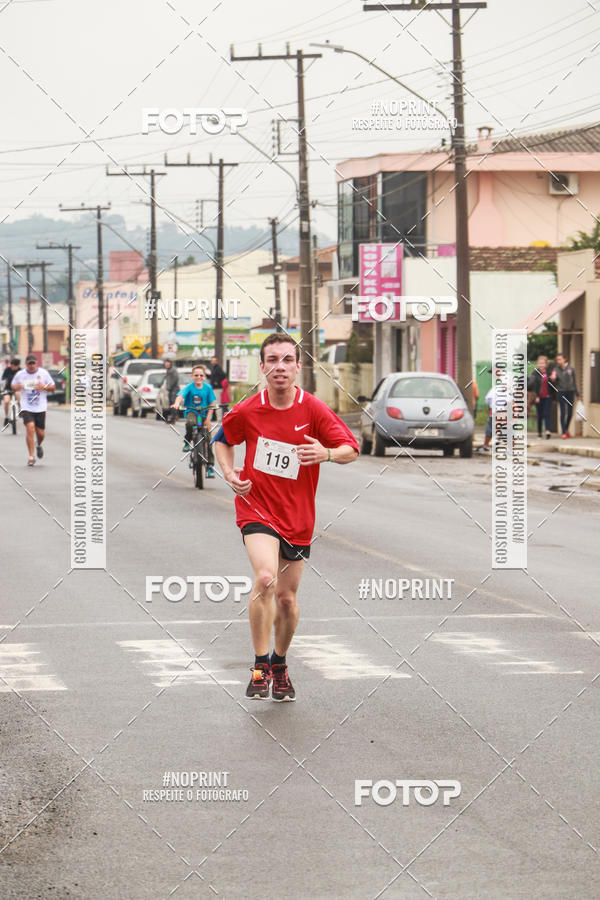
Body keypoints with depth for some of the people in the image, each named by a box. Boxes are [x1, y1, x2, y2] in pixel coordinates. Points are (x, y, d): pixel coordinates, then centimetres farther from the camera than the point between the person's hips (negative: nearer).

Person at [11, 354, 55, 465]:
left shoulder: (43, 373, 0)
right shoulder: (20, 374, 2)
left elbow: (53, 387, 6)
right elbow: (13, 386, 15)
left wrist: (44, 387, -15)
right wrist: (16, 388, -9)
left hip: (40, 408, 1)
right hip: (26, 408, -1)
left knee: (40, 432, 3)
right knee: (30, 427, -20)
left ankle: (39, 445, 41)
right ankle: (31, 456, -13)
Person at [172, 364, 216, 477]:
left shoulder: (208, 388, -5)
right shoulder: (189, 387, -9)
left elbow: (211, 404, -3)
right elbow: (180, 395, -25)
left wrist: (208, 418, -13)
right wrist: (177, 404, -47)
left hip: (204, 414, 1)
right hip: (191, 411, -1)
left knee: (207, 440, -4)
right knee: (190, 423, -38)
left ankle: (210, 465, 3)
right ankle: (187, 442, -11)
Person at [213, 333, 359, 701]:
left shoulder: (313, 409, -8)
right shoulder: (246, 412, -7)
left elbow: (351, 449, -4)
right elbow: (223, 439, 14)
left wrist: (327, 453, -25)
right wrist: (230, 472, -3)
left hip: (298, 516, 2)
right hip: (257, 507, -2)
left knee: (287, 598, 11)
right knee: (266, 578, -27)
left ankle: (280, 665, 36)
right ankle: (260, 667, -16)